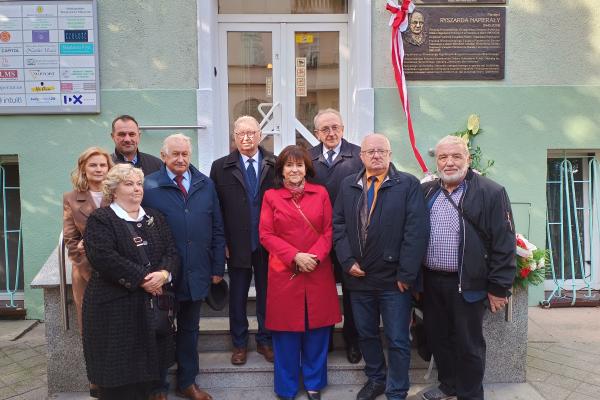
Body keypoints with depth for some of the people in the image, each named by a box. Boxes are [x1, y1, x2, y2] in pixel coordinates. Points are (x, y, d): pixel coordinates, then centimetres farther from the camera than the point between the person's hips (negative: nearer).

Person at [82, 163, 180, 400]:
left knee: (148, 364, 12)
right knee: (119, 369, 3)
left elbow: (172, 252, 6)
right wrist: (142, 279, -19)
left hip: (152, 304, 5)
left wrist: (164, 273, -15)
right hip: (115, 306, -5)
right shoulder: (100, 219, -5)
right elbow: (104, 258, -19)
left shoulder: (156, 218, 13)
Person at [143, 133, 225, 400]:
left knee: (189, 331, 18)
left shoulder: (205, 185, 4)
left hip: (196, 274, 3)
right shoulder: (149, 186, -7)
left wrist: (218, 267, 3)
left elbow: (217, 229, 6)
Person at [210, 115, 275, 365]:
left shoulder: (275, 165, -1)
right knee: (237, 296, 13)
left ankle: (265, 341, 31)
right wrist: (222, 242, -5)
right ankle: (239, 344, 31)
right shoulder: (221, 167, 0)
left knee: (267, 295, 13)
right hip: (237, 244, 0)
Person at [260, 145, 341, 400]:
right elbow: (266, 235, -2)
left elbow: (329, 230, 3)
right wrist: (295, 256, -13)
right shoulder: (271, 196, 2)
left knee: (317, 330, 9)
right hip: (284, 274, -1)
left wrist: (314, 256, -13)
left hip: (318, 272, 1)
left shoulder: (321, 193, 4)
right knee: (286, 332, 7)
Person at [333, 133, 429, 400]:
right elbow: (338, 225, 5)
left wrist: (406, 274, -14)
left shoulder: (408, 184, -6)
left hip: (394, 279, -4)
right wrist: (348, 261, -6)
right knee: (366, 334, 19)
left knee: (397, 340, 6)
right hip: (358, 276, 4)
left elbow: (416, 230, -11)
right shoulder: (348, 186, 7)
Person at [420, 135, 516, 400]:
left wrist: (498, 287, -11)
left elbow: (504, 243, -10)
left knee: (468, 345, 7)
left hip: (467, 284, -5)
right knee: (437, 338, 18)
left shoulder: (491, 193, -8)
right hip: (431, 282, 6)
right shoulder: (427, 192, 7)